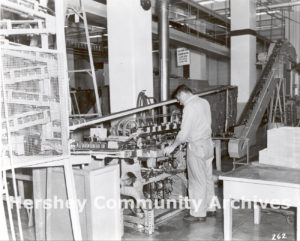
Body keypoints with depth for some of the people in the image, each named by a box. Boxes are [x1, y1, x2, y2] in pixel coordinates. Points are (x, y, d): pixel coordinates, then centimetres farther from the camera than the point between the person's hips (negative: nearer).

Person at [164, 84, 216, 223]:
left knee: (197, 180, 0)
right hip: (207, 143, 9)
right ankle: (210, 208, 27)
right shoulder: (204, 102, 10)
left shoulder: (190, 107, -17)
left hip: (196, 146, -9)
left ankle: (198, 213, 10)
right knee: (207, 178, 16)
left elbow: (184, 133, -20)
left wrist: (172, 147, -10)